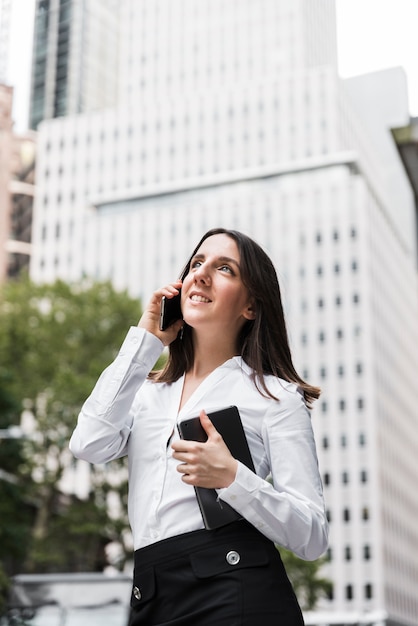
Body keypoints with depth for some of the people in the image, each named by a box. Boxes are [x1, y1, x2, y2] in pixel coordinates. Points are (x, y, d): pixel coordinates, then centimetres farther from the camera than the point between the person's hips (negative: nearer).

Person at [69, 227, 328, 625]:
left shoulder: (275, 395, 0)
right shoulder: (148, 391, 14)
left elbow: (312, 537, -4)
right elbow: (89, 445, -6)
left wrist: (231, 478, -21)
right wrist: (144, 340, 2)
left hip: (238, 593, -4)